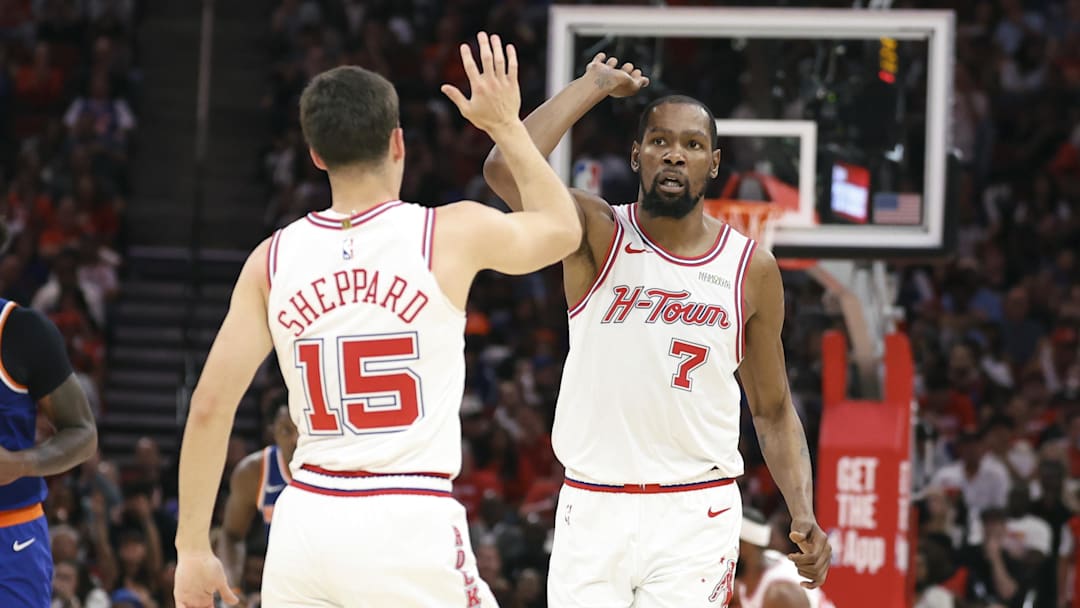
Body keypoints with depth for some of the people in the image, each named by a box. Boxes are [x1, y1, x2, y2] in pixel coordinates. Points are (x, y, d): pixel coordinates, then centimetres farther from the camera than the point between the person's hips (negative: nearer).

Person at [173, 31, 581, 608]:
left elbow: (209, 407, 3)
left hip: (305, 522, 3)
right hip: (409, 526, -3)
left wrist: (192, 547, 10)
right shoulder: (453, 234, -2)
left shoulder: (273, 260, 5)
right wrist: (506, 126, 30)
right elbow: (562, 229, 20)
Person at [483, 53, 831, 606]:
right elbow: (505, 169, -20)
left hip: (695, 517, 0)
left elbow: (773, 411, 11)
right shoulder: (597, 235, -1)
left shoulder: (751, 269, 4)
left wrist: (803, 515, -3)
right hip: (593, 508, 0)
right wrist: (595, 85, -11)